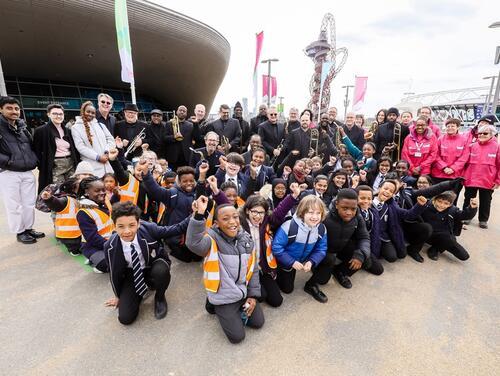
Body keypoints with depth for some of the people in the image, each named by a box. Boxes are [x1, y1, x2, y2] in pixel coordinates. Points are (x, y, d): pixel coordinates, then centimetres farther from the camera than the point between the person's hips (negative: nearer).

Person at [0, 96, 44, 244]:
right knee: (14, 205, 2)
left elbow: (32, 146, 24)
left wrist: (34, 160, 12)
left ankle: (28, 228, 25)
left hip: (28, 172, 6)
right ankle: (19, 232, 15)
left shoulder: (22, 127, 13)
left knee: (29, 203, 11)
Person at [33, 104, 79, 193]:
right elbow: (36, 151, -2)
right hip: (54, 167, -5)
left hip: (71, 165, 5)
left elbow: (74, 150, 16)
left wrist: (78, 167, 8)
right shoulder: (40, 130, -2)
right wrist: (43, 167, -7)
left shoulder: (68, 131, 15)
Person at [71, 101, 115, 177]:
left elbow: (111, 139, 12)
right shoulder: (76, 127, 5)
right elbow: (80, 147, -5)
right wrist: (98, 157, -14)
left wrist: (107, 152, -6)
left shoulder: (100, 125, 19)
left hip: (107, 164, 4)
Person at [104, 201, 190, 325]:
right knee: (125, 318, -13)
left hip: (155, 267, -1)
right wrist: (118, 296, 11)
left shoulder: (149, 229, -27)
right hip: (132, 275, 1)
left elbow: (175, 230, -14)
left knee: (161, 271, -38)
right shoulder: (110, 247, -20)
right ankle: (138, 295, 20)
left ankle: (160, 298, -4)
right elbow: (114, 273, -3)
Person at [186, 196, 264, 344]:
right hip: (224, 297, -5)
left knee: (258, 322, 12)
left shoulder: (246, 239, -4)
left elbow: (253, 269, 5)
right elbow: (194, 244, -45)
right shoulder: (212, 238, -21)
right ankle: (216, 306, 21)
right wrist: (199, 215, -53)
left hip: (244, 292, 5)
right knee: (237, 336, 0)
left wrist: (253, 295, 2)